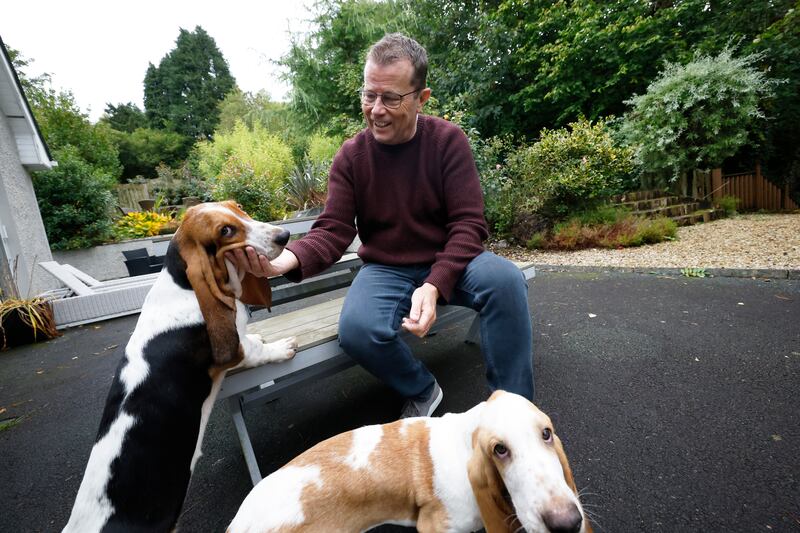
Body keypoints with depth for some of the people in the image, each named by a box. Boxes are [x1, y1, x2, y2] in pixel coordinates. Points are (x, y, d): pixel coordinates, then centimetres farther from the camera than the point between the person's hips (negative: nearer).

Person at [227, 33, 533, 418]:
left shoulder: (448, 140, -7)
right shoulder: (351, 155, -3)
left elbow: (468, 224, -13)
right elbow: (332, 231, -10)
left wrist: (435, 285, -30)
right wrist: (287, 259, -33)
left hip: (448, 262, 0)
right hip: (385, 269, 1)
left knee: (504, 278, -30)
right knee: (356, 328, -30)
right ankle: (421, 390, 3)